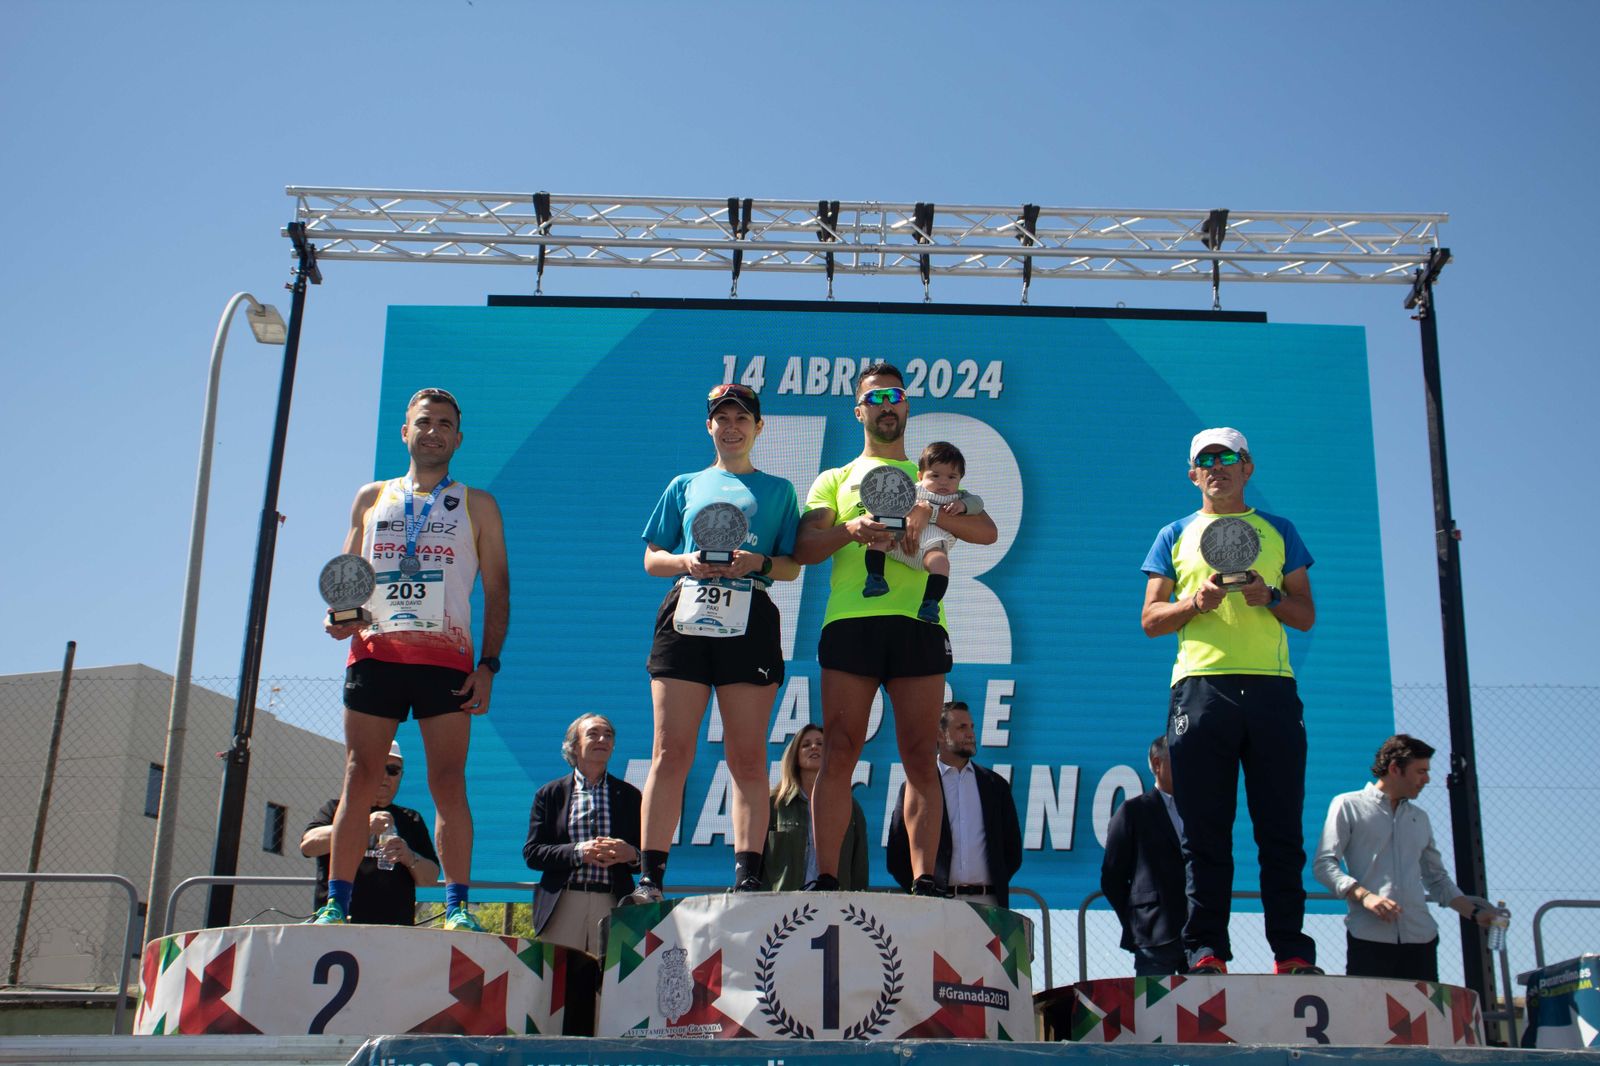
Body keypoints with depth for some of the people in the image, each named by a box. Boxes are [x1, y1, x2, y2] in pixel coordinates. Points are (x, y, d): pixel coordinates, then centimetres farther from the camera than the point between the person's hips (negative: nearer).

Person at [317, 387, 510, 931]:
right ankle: (335, 903, 2)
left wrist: (489, 664, -3)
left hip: (446, 657, -2)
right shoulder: (371, 498, 19)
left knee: (448, 781, -6)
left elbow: (497, 589, 8)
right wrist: (338, 615, -3)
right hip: (375, 652, 2)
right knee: (359, 778, -1)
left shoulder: (477, 505, 13)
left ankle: (456, 906, -4)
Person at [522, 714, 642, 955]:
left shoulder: (629, 795, 15)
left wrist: (631, 854, -10)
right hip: (562, 908, -1)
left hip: (614, 908, 1)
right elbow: (531, 854, 3)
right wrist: (579, 852, -12)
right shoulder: (550, 793, 11)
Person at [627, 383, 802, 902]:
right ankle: (651, 878, -4)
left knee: (747, 756, -3)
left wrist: (757, 562, -8)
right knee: (670, 751, -5)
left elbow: (791, 566, 12)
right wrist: (687, 561, -4)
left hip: (749, 622, -1)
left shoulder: (778, 490, 18)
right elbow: (651, 559, 17)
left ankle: (747, 878, -2)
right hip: (685, 617, 1)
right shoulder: (685, 485, 20)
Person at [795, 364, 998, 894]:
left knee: (920, 759, -3)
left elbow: (988, 532, 8)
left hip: (918, 620, 0)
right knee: (838, 754, -6)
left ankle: (924, 881, -3)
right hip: (850, 620, 0)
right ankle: (825, 878, -5)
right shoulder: (835, 479, 22)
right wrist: (852, 530, -12)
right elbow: (804, 547, 8)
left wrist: (929, 512, -9)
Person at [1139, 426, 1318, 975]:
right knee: (1205, 831, -3)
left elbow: (1306, 615, 16)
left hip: (1270, 687, 1)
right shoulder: (1176, 536, 18)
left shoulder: (1278, 531, 19)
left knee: (1281, 827, -2)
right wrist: (1196, 602, -5)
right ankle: (1206, 951, -1)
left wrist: (1270, 597, -4)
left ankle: (1292, 952, 2)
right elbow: (1150, 618, 13)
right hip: (1199, 686, 0)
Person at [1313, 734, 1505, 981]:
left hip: (1420, 937, 5)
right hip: (1369, 936, -5)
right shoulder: (1348, 805, 7)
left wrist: (1474, 913, 15)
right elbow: (1324, 864, -2)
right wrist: (1364, 895, -17)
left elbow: (1437, 877, 29)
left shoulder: (1420, 818, 24)